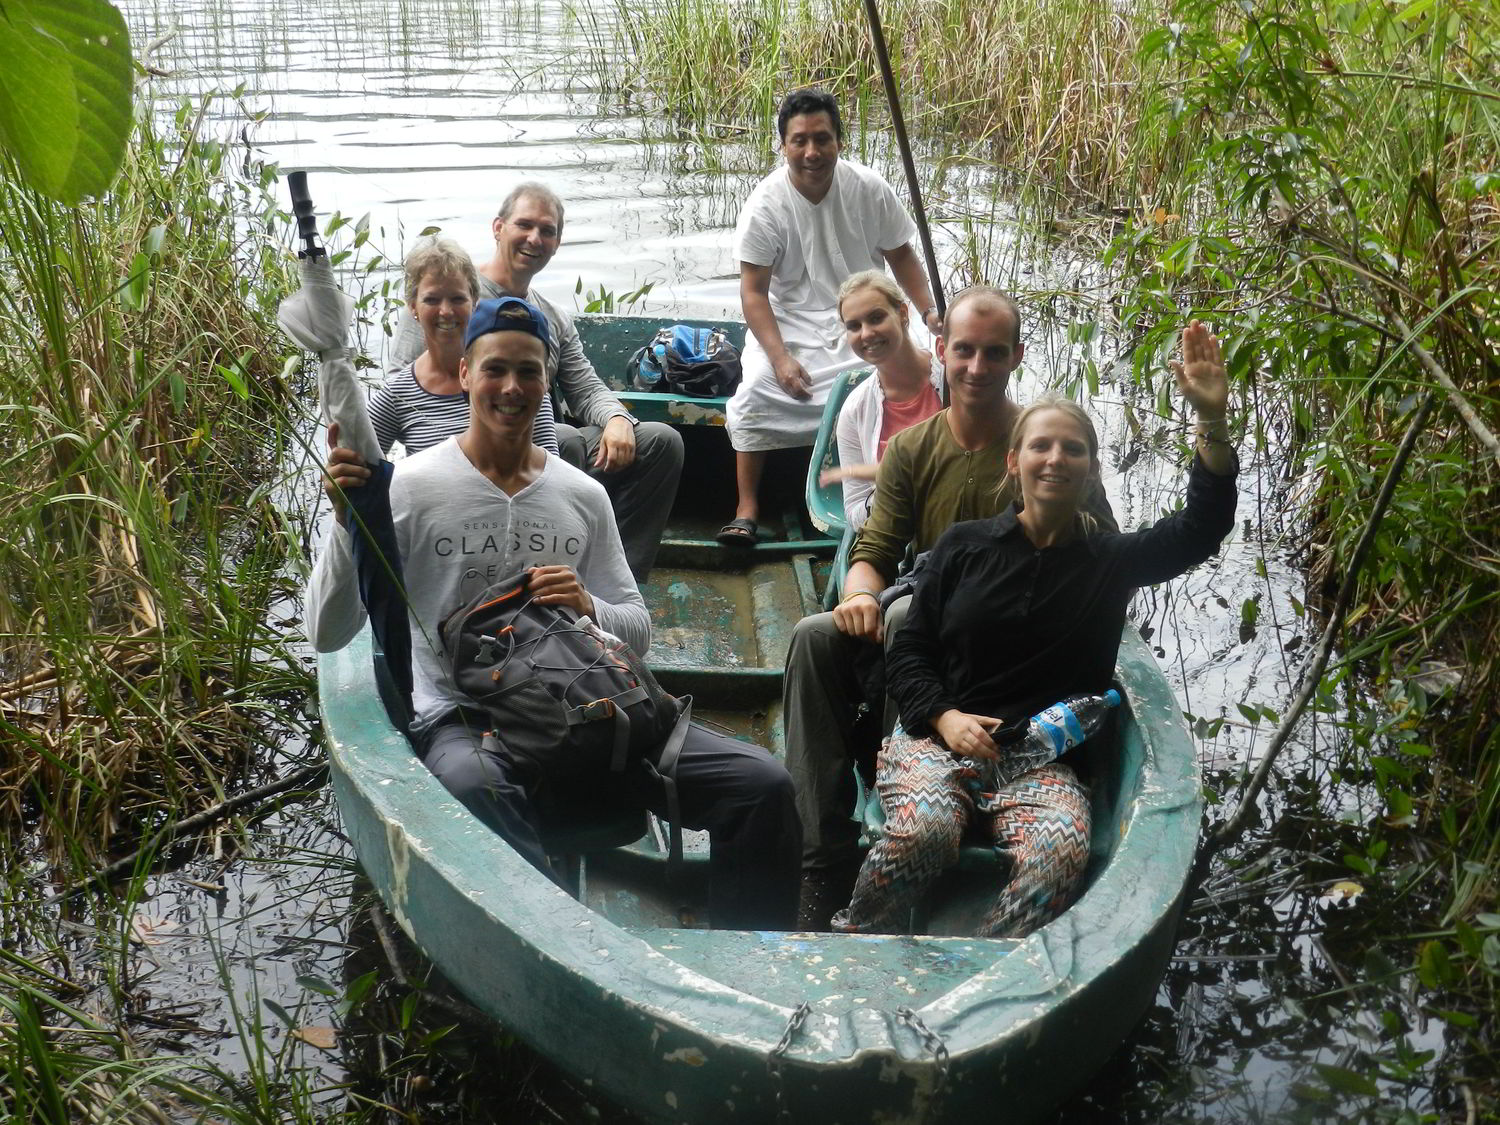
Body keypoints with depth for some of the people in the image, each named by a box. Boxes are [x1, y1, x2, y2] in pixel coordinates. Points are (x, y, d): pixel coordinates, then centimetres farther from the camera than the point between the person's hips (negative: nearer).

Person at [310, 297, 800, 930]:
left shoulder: (583, 495, 14)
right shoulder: (411, 487, 1)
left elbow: (638, 633, 17)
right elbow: (327, 634, -3)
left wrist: (589, 609, -6)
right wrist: (348, 522, -17)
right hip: (463, 719, -4)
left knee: (764, 785, -16)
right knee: (471, 786, -44)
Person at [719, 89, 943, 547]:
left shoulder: (869, 189, -4)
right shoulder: (765, 205, -10)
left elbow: (900, 255, 9)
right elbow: (754, 291, -11)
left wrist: (930, 312, -6)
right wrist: (780, 358, -24)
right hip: (790, 324, -1)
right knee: (754, 393, -27)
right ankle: (747, 507, -14)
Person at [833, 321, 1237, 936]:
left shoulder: (1111, 559, 13)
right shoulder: (964, 546, 11)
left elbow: (1201, 528, -3)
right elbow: (910, 649, 11)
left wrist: (1212, 420, -16)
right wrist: (945, 717, -9)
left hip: (1041, 760, 1)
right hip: (934, 739, -1)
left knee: (1062, 852, -33)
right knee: (921, 830, -34)